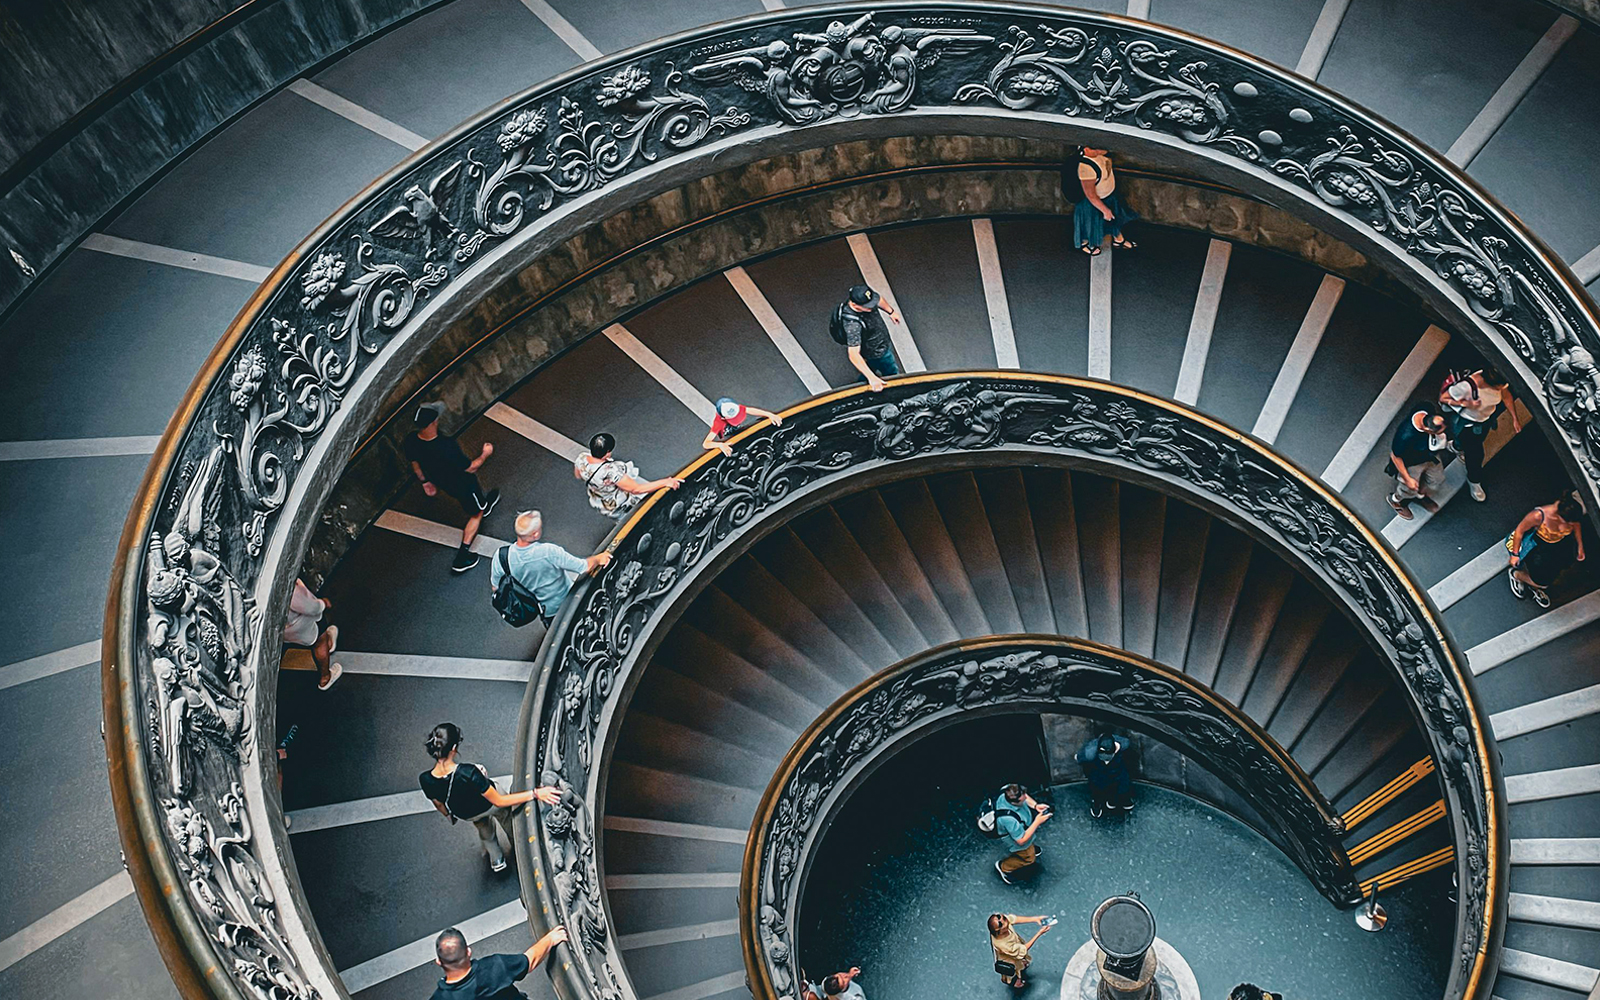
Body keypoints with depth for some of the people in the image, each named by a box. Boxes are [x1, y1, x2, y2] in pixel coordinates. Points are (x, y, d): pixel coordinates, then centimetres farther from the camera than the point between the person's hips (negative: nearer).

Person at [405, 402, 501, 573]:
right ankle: (463, 556, 25)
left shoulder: (412, 441, -26)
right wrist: (485, 454, -9)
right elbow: (470, 468, -28)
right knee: (476, 514, 21)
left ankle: (484, 505, 68)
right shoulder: (447, 446, -45)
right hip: (463, 485, -6)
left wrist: (425, 481, 16)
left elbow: (415, 464, -3)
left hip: (439, 480, 6)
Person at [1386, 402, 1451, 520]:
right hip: (1412, 462, -5)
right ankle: (1395, 499, 58)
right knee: (1410, 490, 23)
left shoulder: (1429, 409, -33)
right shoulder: (1406, 436, -47)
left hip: (1431, 454, 5)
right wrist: (1407, 479, -15)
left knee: (1437, 480, 28)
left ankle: (1420, 496, 60)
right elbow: (1395, 457, -27)